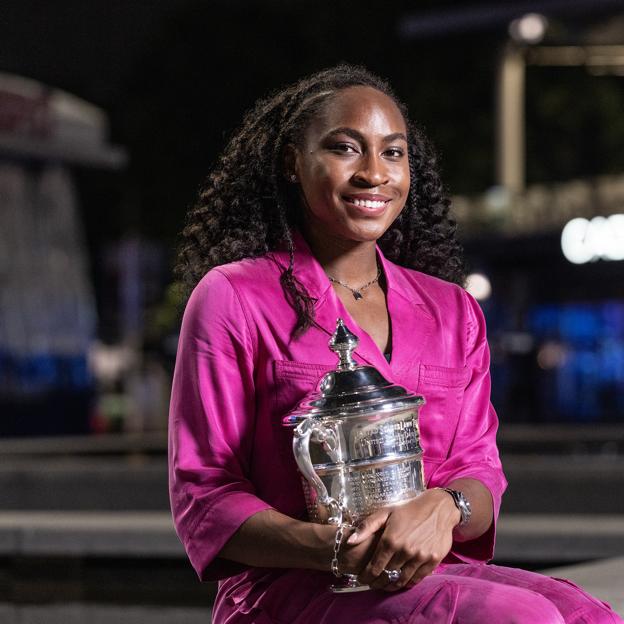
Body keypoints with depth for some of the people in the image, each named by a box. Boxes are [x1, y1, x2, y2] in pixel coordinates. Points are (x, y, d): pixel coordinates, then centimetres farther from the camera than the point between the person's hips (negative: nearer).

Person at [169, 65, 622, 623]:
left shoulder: (453, 310, 17)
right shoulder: (232, 298, 2)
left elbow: (479, 468, 13)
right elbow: (203, 497, -2)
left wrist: (441, 509, -15)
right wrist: (336, 548, -21)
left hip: (432, 574, 5)